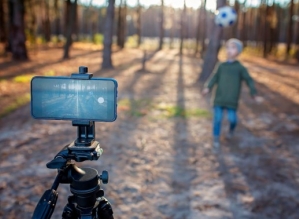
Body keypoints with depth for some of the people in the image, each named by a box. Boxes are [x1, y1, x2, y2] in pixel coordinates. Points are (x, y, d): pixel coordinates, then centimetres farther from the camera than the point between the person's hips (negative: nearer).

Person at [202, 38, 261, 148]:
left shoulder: (240, 68, -1)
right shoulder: (221, 66, 6)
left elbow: (249, 80, 1)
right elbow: (215, 78, 10)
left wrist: (254, 94, -8)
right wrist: (208, 87, -6)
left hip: (232, 99, -2)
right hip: (220, 97, 2)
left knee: (232, 118, -1)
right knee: (217, 118, -1)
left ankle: (231, 129, 34)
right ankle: (216, 138, 13)